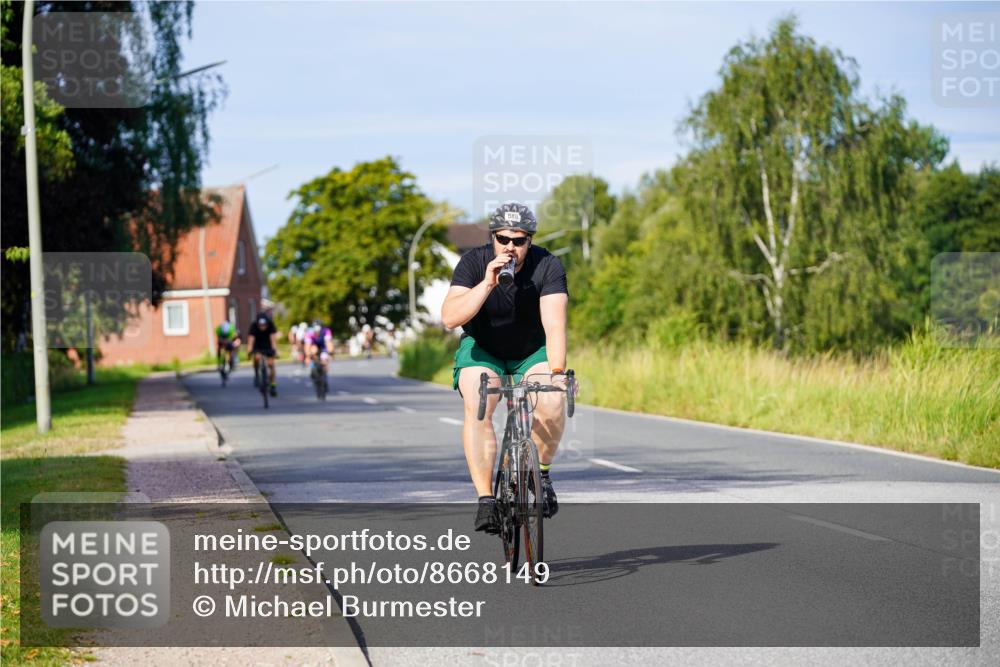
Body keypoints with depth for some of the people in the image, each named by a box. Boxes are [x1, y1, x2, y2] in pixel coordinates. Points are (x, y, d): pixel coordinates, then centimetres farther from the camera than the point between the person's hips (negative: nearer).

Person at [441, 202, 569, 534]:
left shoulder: (547, 266, -21)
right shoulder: (475, 262, -19)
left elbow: (554, 324, -32)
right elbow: (450, 317, -32)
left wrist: (556, 373, -46)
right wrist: (487, 284, -43)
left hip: (532, 353, 0)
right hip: (483, 350, 0)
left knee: (552, 403, -28)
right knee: (477, 410, -28)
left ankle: (541, 473, 0)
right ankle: (485, 500, -24)